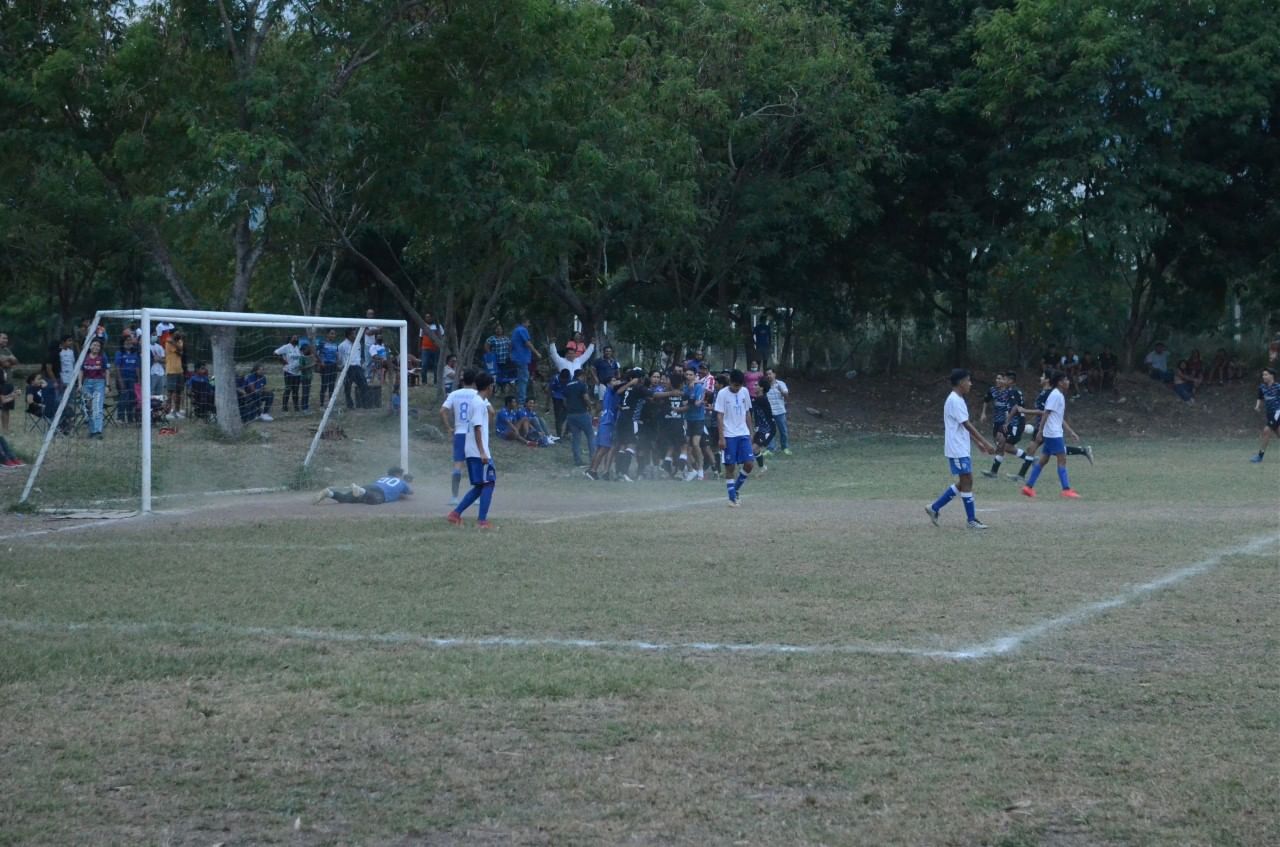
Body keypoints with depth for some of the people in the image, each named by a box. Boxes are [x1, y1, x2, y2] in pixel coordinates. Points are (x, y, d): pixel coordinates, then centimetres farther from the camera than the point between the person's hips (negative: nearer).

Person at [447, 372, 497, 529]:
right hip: (479, 452, -9)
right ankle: (482, 521, -10)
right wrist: (482, 452, -22)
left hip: (472, 452, 9)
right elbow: (477, 428, -19)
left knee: (480, 486, 13)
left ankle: (455, 514, 9)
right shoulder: (480, 403, -12)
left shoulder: (478, 401, 17)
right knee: (488, 484, -7)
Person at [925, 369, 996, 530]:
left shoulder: (957, 400, 14)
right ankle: (972, 520, 1)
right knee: (966, 482, -4)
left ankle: (934, 508, 16)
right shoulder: (955, 401, -17)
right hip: (958, 450, -10)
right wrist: (986, 444, -19)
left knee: (964, 482, 12)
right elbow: (967, 425, -20)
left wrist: (978, 443, 20)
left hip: (962, 449, 10)